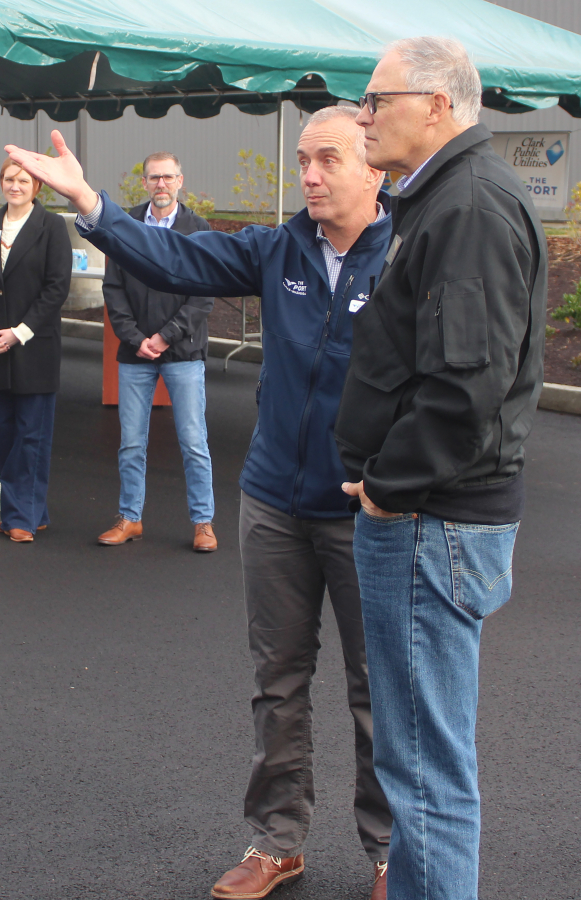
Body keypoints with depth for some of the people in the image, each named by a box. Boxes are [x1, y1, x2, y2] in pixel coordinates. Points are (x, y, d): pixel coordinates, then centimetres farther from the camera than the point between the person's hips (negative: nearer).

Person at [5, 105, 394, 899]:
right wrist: (85, 198, -12)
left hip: (363, 513, -5)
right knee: (279, 679, 15)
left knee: (376, 688, 8)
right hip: (274, 503, 5)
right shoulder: (280, 251, 3)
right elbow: (176, 259, -2)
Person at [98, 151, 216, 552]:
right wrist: (135, 338, -7)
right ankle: (130, 519, 20)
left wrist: (166, 336, -11)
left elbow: (204, 296, -4)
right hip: (134, 353, 2)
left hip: (184, 353, -2)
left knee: (194, 442, 0)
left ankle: (203, 522, 11)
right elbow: (114, 289, 3)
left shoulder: (199, 230, 0)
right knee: (131, 443, 7)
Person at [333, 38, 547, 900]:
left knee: (426, 761, -3)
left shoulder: (472, 206, -17)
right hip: (428, 512, 11)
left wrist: (389, 487, -15)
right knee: (426, 749, 21)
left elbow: (466, 388, -26)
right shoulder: (449, 197, 17)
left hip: (433, 522, -11)